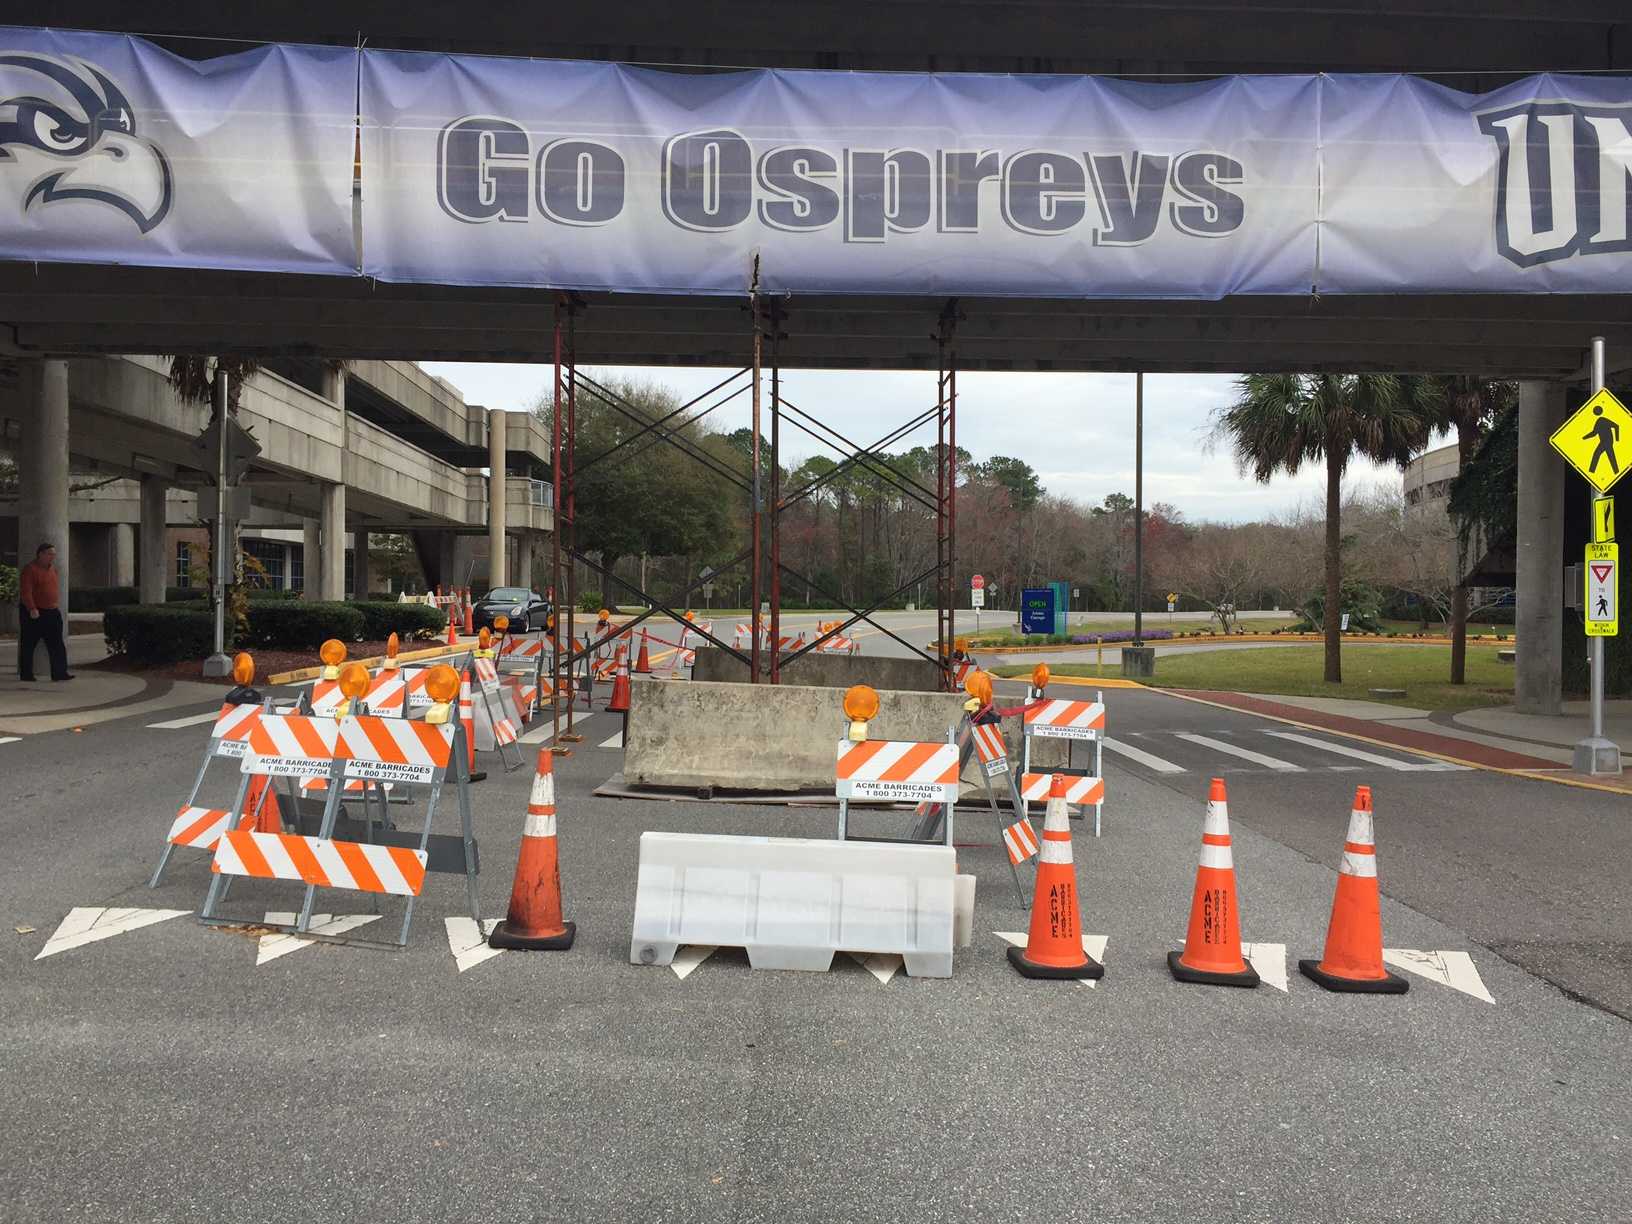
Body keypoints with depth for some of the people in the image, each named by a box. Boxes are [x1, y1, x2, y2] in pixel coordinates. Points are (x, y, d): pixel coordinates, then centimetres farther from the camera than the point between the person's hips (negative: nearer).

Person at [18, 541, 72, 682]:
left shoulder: (52, 569, 13)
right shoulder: (30, 569, -11)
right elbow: (25, 591, -19)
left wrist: (57, 605, 18)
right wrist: (32, 609, -27)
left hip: (52, 612, 7)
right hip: (34, 614, -7)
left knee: (57, 645, 2)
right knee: (28, 644, 3)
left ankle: (59, 673, 2)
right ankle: (26, 674, 9)